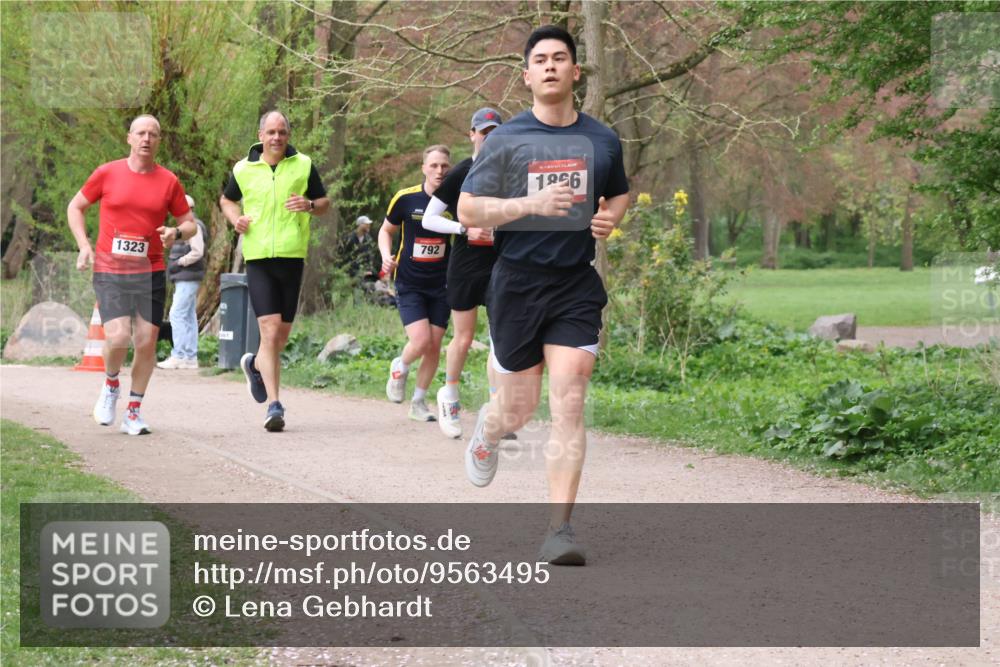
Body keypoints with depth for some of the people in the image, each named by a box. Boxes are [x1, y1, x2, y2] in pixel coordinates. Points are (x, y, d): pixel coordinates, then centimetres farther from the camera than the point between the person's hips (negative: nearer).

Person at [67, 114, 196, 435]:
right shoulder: (107, 173, 1)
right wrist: (84, 246, -1)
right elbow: (75, 207, 12)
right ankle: (111, 384, 16)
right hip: (109, 272, -2)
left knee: (146, 342, -1)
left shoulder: (169, 181, 5)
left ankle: (133, 412, 14)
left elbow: (189, 223, 13)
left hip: (150, 273, 2)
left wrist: (176, 233, -11)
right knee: (118, 337, -17)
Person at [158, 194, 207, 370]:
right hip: (184, 278, 11)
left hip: (188, 278, -11)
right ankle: (190, 357, 10)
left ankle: (178, 355, -16)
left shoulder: (193, 226, -12)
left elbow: (197, 252, -21)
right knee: (189, 317, 9)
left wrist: (178, 262, -15)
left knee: (177, 314, -14)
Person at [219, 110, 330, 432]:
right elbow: (226, 200, 23)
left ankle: (255, 364, 43)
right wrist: (235, 218, 1)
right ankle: (274, 404, -14)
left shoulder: (304, 166, 6)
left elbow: (324, 202, 13)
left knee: (283, 334, 10)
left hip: (292, 257, 2)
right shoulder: (243, 169, 6)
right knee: (270, 330, -14)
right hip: (258, 258, -2)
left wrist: (309, 205, -10)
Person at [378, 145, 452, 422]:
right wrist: (386, 255, -10)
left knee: (434, 347, 3)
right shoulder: (405, 198, -8)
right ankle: (399, 368, 18)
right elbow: (386, 230, 8)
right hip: (409, 283, -2)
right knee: (421, 341, -16)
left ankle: (418, 402, 21)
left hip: (441, 285, 2)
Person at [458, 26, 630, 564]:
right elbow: (468, 211, -5)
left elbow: (619, 194, 25)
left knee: (568, 405, -11)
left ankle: (560, 529, -12)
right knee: (517, 410, 9)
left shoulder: (602, 141, 8)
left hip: (576, 285, 1)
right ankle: (485, 431, 47)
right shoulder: (505, 140, -2)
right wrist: (532, 203, -19)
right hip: (516, 283, -1)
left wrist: (611, 217, 1)